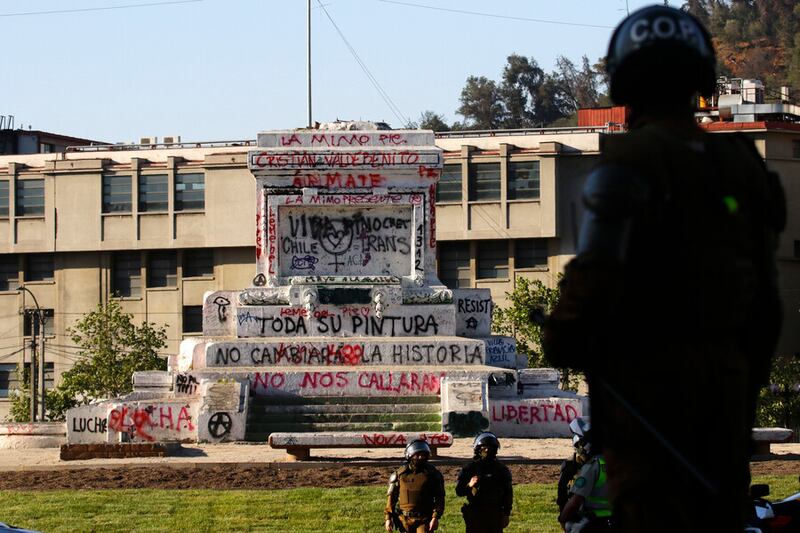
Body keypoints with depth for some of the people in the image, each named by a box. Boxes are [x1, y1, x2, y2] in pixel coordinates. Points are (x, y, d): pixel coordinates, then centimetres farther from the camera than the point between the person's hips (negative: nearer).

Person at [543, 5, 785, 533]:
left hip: (647, 370, -6)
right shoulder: (743, 164, 8)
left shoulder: (630, 160, -12)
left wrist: (563, 339, -4)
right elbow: (767, 295, 11)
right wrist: (751, 377, 21)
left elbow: (597, 275, -21)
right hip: (726, 370, 6)